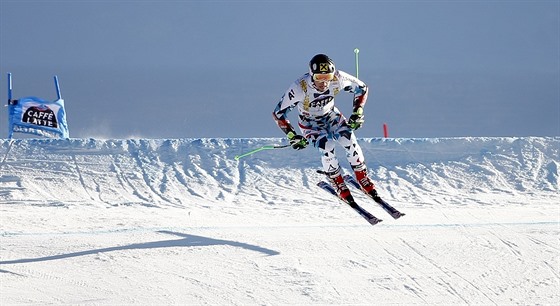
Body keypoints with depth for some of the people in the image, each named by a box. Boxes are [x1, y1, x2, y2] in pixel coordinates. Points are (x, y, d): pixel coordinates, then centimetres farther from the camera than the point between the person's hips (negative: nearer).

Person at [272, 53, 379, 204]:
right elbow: (278, 113, -26)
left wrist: (357, 112, -18)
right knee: (327, 147, -27)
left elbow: (362, 88, -9)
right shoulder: (299, 88, -36)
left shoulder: (338, 79, -29)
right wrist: (292, 136, -31)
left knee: (349, 140, -20)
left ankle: (364, 180, -3)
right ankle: (339, 185, -5)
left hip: (330, 115, 3)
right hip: (309, 122, -3)